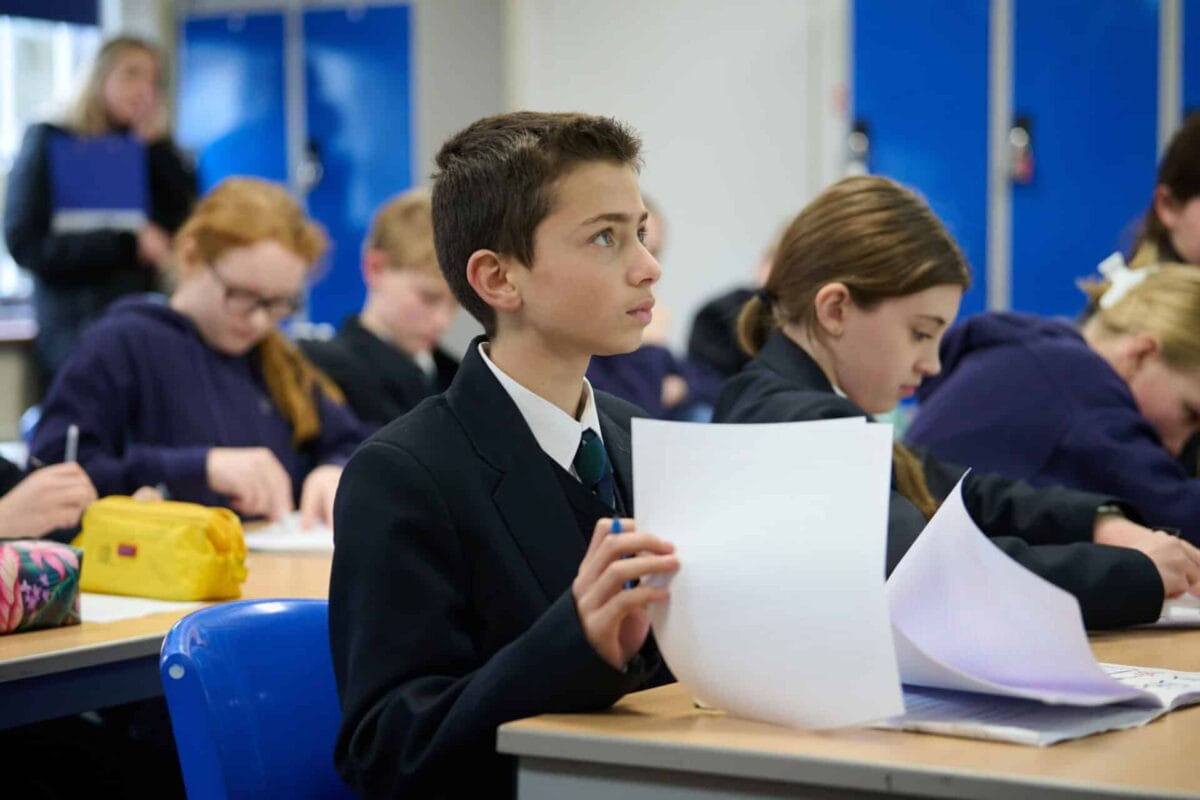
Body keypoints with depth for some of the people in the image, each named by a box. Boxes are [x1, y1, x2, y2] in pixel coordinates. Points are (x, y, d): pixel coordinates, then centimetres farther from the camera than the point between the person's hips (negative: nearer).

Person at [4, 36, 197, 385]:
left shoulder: (147, 150, 13)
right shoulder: (48, 142, 2)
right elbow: (27, 245, -8)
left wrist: (157, 143, -1)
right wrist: (128, 244, -12)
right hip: (74, 327, -3)